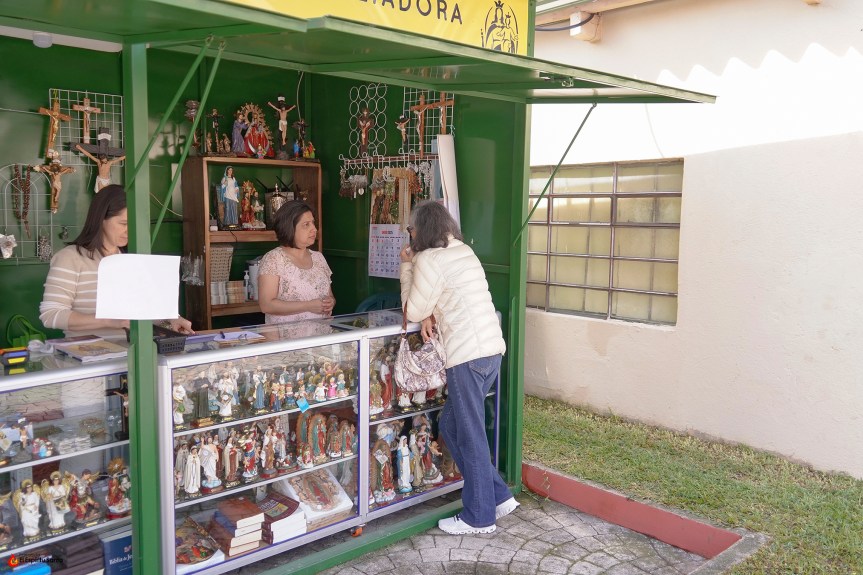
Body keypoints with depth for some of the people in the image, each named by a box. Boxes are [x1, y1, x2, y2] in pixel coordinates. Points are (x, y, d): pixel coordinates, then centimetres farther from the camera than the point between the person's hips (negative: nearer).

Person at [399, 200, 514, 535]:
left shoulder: (429, 259, -10)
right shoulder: (464, 251, 18)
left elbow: (413, 311, -1)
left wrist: (406, 267, 6)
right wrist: (429, 316, 6)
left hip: (468, 356, -9)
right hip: (492, 348, 9)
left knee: (470, 436, 2)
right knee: (450, 425, 18)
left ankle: (480, 518, 14)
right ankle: (498, 496, 23)